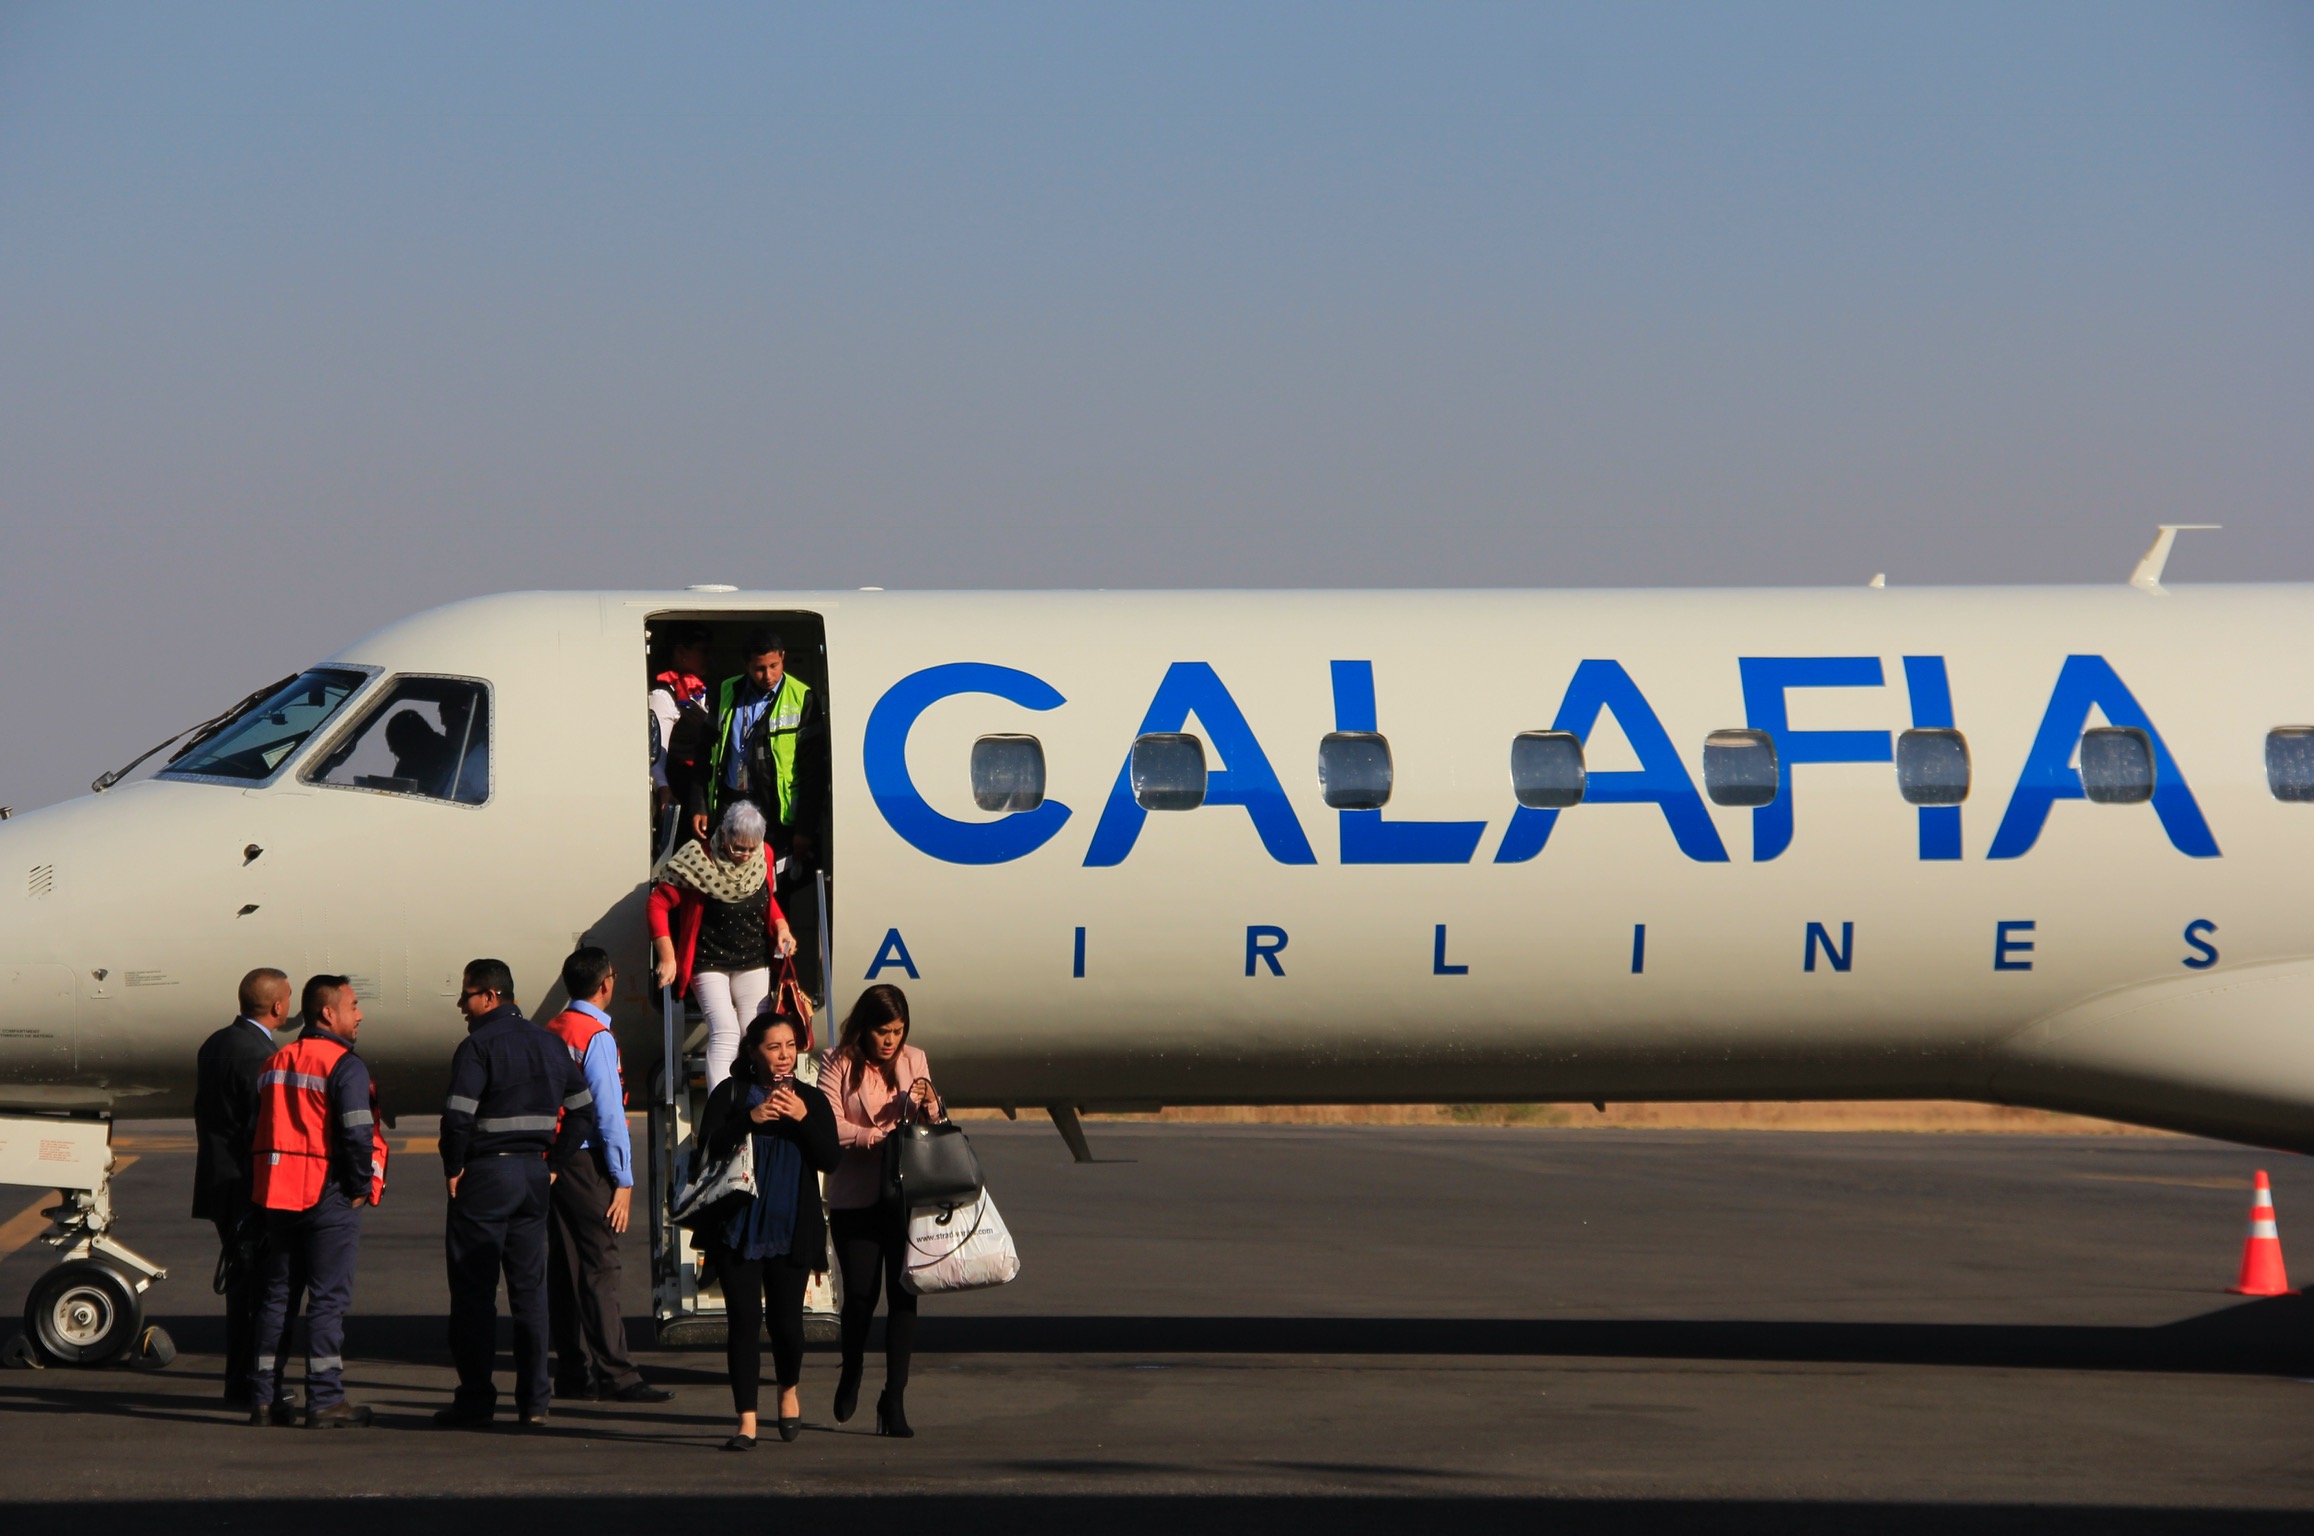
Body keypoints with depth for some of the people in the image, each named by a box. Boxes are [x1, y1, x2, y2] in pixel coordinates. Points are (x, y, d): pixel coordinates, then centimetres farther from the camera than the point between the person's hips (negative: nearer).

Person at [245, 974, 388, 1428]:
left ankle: (263, 1398, 11)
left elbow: (256, 1133, 16)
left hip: (277, 1198, 7)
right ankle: (325, 1400, -5)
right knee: (328, 1298, -4)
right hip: (330, 1200, -7)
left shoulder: (274, 1063, 14)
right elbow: (358, 1135, -18)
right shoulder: (344, 1066, -11)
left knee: (276, 1295, 11)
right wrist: (361, 1187, -6)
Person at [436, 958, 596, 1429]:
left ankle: (475, 1398, -1)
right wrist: (554, 1163, 14)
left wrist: (453, 1169, -8)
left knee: (474, 1289, 0)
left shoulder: (478, 1046, -12)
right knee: (529, 1287, 9)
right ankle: (533, 1401, 7)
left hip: (485, 1177, -7)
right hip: (533, 1173, 7)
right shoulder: (549, 1043, 11)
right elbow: (583, 1109, 14)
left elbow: (458, 1115, -21)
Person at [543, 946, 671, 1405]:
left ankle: (572, 1372, 12)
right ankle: (615, 1375, -10)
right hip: (588, 1163, -8)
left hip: (553, 1159, 8)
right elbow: (609, 1112, -15)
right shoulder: (596, 1036, -12)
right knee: (599, 1267, -8)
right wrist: (623, 1180, -12)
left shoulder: (550, 1033, 10)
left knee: (563, 1266, 9)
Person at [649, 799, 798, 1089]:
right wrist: (668, 958, -17)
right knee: (725, 1030, -21)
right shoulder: (699, 861, -17)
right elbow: (658, 903, -13)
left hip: (753, 963, 5)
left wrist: (781, 927, 0)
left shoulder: (763, 857, -1)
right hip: (709, 963, -5)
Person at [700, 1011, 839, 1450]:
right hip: (738, 1227, -1)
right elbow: (709, 1146, -7)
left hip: (792, 1228, 1)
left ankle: (789, 1390, 33)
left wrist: (802, 1118, -15)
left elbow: (830, 1159, -2)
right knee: (744, 1319, -6)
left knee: (786, 1317, 2)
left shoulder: (811, 1099, 8)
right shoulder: (730, 1093, 3)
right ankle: (747, 1421, -4)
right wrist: (750, 1119, -18)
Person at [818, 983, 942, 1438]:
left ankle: (894, 1397, -1)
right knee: (860, 1293, 0)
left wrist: (928, 1105, -10)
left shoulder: (913, 1060, 8)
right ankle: (851, 1372, 30)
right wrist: (878, 1136, -21)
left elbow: (933, 1126, 12)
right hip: (854, 1196, -2)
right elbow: (830, 1127, -10)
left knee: (903, 1294, -5)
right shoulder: (839, 1064, -3)